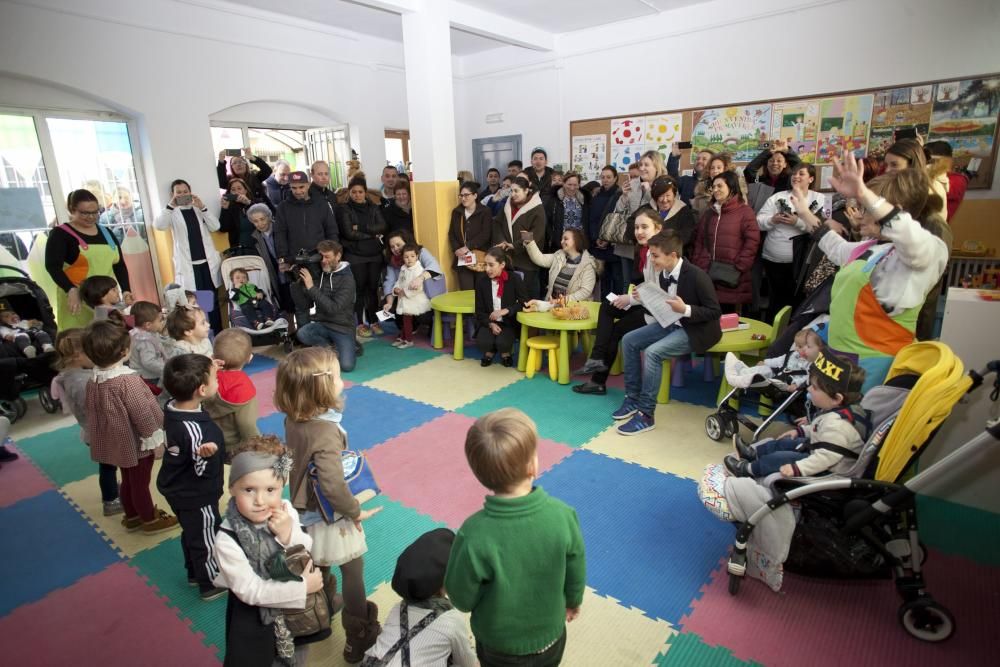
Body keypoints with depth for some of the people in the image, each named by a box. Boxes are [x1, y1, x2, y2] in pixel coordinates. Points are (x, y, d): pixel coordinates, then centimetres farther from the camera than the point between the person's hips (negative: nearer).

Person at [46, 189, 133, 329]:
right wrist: (71, 290, -26)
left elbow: (120, 265, 14)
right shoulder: (60, 234, 1)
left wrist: (126, 290, 0)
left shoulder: (106, 233, 15)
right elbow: (52, 266, -11)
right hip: (77, 299, -5)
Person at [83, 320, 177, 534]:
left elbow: (91, 410, 10)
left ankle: (132, 516, 40)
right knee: (140, 482, 8)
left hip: (116, 441, 8)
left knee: (127, 479, 23)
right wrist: (156, 439, -14)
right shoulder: (128, 380, -28)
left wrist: (89, 436, 24)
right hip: (136, 441, -8)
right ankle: (150, 520, 24)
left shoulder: (94, 380, -2)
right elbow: (142, 413, -24)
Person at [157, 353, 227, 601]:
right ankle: (212, 584, 37)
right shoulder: (194, 429, -38)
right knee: (206, 539, 15)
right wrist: (205, 455, -51)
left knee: (191, 534, 29)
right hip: (196, 497, -8)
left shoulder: (172, 407, -13)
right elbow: (202, 471, -31)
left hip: (179, 491, 9)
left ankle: (195, 572, 52)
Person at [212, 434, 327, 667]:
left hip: (296, 610, 4)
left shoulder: (287, 512, -20)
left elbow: (310, 556, -10)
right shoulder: (227, 540, -31)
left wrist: (289, 535, -29)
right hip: (254, 621, -4)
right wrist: (302, 587, -24)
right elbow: (250, 591, -26)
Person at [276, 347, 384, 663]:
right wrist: (356, 511, -21)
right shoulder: (326, 432, -34)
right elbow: (333, 486, -39)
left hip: (307, 512, 7)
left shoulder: (294, 419, -11)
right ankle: (358, 637, 32)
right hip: (331, 519, -7)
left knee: (317, 571, 29)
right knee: (353, 573, 15)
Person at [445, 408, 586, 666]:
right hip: (551, 637, 2)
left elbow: (461, 598, -18)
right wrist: (574, 602, 12)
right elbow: (576, 575, -9)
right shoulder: (562, 515, -27)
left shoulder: (474, 534, -34)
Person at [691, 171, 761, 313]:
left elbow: (752, 241, -7)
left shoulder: (745, 211, 0)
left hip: (732, 277, -4)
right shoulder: (709, 213, 18)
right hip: (709, 275, 5)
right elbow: (699, 242, 16)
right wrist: (698, 266, 4)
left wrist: (739, 267, -13)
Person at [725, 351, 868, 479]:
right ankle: (752, 452, 29)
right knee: (784, 443, 16)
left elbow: (825, 457, -38)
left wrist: (797, 468, -38)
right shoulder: (837, 410, -2)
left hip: (830, 470, -10)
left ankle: (747, 469, 9)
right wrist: (800, 430, 18)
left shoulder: (837, 423, -35)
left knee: (780, 458, -11)